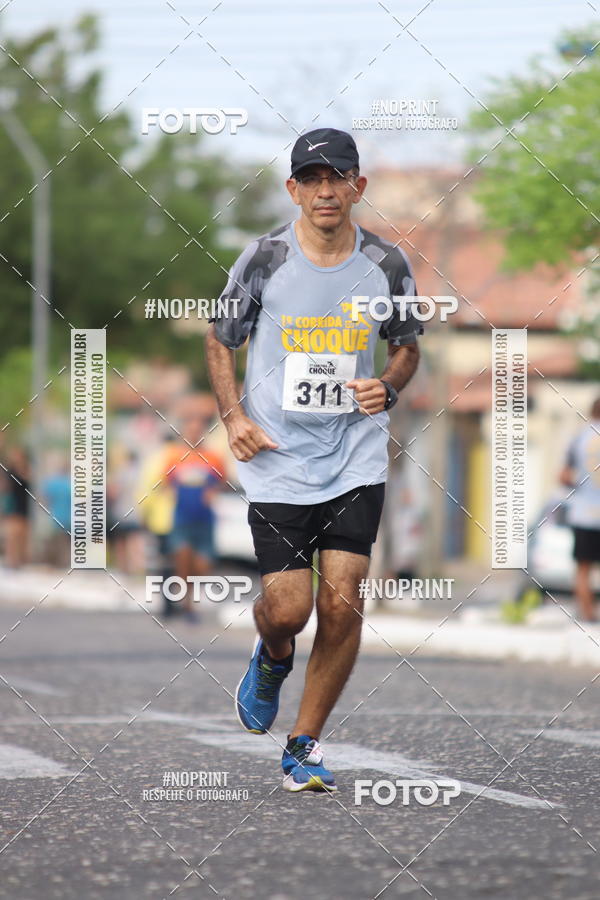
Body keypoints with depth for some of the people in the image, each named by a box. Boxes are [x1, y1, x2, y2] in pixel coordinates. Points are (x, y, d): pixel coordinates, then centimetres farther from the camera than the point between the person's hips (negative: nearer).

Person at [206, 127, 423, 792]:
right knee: (287, 610, -7)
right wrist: (233, 415, -6)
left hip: (356, 458, 1)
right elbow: (221, 340, 8)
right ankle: (272, 659, 32)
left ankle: (304, 745, 9)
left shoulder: (386, 264, 0)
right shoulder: (264, 259, -5)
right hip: (277, 457, -1)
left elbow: (406, 344, 16)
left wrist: (389, 389, -6)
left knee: (342, 604, -7)